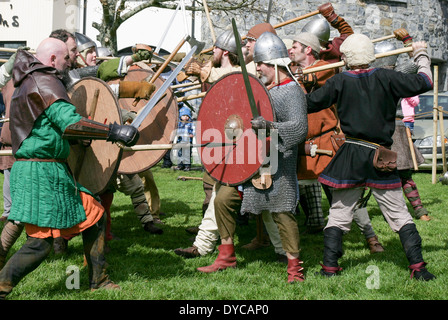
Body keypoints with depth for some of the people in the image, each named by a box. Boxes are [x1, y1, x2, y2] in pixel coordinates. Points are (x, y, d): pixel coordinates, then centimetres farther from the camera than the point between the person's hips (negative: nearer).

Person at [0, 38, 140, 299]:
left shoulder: (27, 82, 19)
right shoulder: (45, 82, -13)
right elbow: (69, 123, -27)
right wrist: (113, 131, -29)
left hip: (52, 170, 11)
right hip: (41, 171, -11)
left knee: (93, 215, 14)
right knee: (41, 242, -10)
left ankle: (99, 281, 22)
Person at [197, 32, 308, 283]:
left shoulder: (292, 92, -12)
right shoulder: (263, 88, 15)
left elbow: (300, 128, -24)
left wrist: (270, 127, -35)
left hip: (276, 165, -8)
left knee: (282, 212, -8)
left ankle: (295, 266, 6)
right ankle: (227, 256, 20)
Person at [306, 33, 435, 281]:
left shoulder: (340, 81, -5)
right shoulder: (385, 78, -5)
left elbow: (309, 104, 0)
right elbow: (424, 83, -2)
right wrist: (421, 56, 15)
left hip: (350, 157, 0)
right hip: (381, 158, 0)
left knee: (339, 213, 10)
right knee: (399, 214, 8)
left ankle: (330, 267, 9)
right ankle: (417, 266, 6)